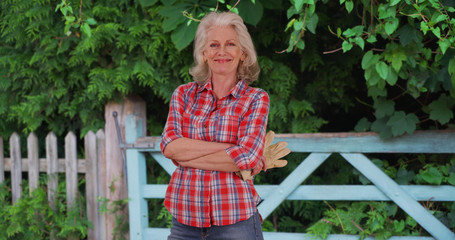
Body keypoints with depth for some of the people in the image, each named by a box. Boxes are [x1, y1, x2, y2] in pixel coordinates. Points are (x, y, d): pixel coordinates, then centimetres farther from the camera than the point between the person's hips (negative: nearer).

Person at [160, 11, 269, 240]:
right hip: (184, 219, 2)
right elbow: (169, 146, -7)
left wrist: (186, 156, -8)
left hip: (235, 221, -2)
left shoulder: (256, 99, 1)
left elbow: (248, 157, -13)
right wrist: (228, 148, -14)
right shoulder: (184, 94, 8)